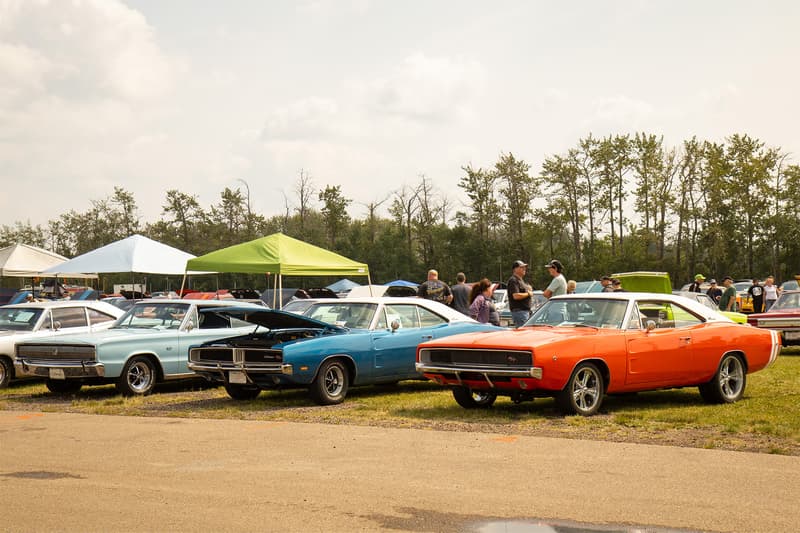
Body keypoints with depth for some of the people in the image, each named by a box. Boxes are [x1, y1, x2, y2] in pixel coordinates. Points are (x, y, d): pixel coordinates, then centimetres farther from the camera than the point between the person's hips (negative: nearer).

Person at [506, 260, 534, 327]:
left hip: (526, 311, 10)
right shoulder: (513, 280, -12)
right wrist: (528, 294, -12)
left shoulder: (520, 280, 21)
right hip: (519, 311, -10)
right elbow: (516, 296, -23)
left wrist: (530, 291, 8)